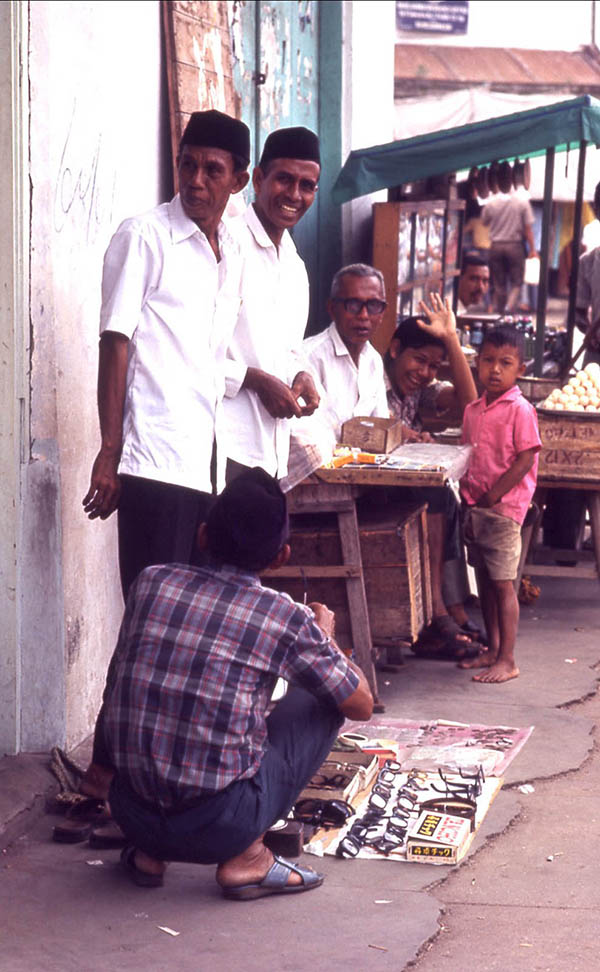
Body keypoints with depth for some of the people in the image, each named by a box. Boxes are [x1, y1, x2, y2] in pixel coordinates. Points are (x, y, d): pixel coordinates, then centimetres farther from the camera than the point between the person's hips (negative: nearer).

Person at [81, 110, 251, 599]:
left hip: (207, 464, 7)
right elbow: (114, 344, -7)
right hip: (154, 464, -6)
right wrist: (110, 450, -12)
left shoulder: (233, 252, 17)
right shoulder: (144, 236, -2)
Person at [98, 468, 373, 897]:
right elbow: (362, 704, 7)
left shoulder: (152, 582, 3)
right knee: (323, 700, 14)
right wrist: (324, 636, 24)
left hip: (131, 813, 4)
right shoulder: (286, 617, -7)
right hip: (220, 826, -4)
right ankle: (247, 858, 6)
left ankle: (150, 852, 16)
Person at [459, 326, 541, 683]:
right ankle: (492, 650, 26)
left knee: (503, 584, -5)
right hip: (476, 509, 7)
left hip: (504, 509, -7)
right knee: (485, 582, 14)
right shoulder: (473, 410, 10)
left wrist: (493, 495, -16)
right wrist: (468, 493, 4)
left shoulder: (520, 410, -12)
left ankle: (507, 661, -1)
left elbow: (525, 460, -15)